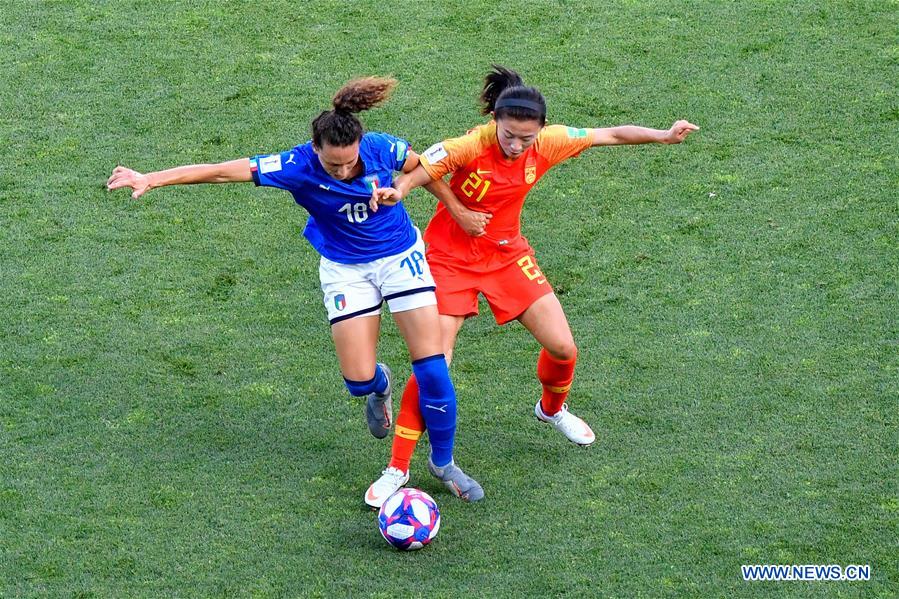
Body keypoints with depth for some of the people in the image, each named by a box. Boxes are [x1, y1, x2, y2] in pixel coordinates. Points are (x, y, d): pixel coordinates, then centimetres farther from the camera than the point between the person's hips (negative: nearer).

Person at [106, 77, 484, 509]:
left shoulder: (383, 149, -24)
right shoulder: (300, 166, -27)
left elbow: (425, 169, -2)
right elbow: (224, 172, -28)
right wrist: (152, 180, -30)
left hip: (401, 256, 0)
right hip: (345, 269, 0)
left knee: (432, 366, -6)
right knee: (358, 381, -5)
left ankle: (443, 463, 15)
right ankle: (380, 385, 37)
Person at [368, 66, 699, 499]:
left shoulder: (548, 143, -14)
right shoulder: (471, 146, -27)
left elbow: (611, 135, -3)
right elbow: (418, 171, -34)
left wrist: (665, 136, -10)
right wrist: (396, 190, -56)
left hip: (507, 254, 5)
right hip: (450, 259, -4)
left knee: (563, 347, 3)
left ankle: (552, 409, 39)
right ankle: (397, 469, -2)